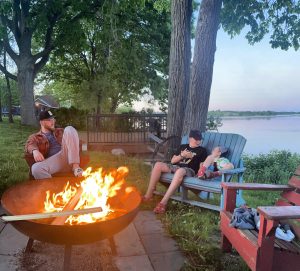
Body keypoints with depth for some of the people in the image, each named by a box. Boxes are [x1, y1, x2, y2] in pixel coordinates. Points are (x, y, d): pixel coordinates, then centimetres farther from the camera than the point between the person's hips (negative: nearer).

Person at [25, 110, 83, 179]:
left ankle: (75, 166, -30)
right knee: (36, 168, -35)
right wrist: (35, 151, -25)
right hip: (52, 162, -2)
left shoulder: (60, 131, 31)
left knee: (69, 129, -19)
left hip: (68, 157, 2)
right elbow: (29, 145, 0)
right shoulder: (35, 137, 21)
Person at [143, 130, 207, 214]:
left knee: (180, 171, -42)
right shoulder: (183, 146, 24)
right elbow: (172, 161, 17)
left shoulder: (202, 150, 15)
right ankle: (149, 194, -20)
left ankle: (163, 202, -45)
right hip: (175, 167, 5)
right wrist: (182, 155, 1)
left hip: (189, 170, -4)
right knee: (158, 164, -23)